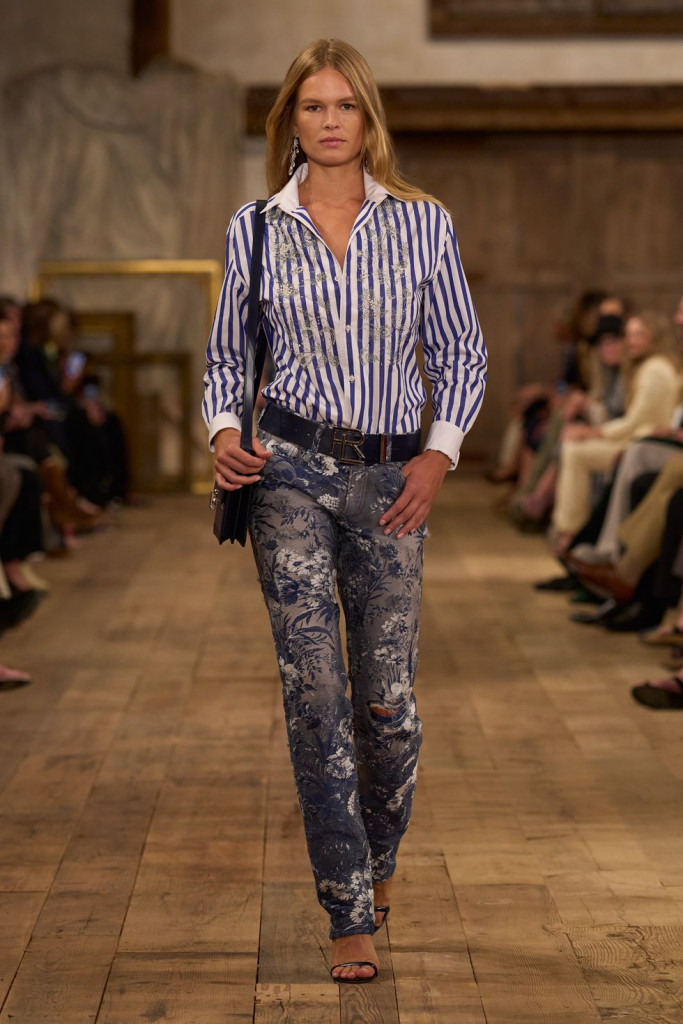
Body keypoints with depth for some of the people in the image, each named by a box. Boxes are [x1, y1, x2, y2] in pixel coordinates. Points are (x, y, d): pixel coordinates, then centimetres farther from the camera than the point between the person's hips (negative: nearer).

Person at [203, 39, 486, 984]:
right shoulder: (254, 229, 6)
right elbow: (226, 357, 13)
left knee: (387, 697, 1)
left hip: (390, 479, 1)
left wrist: (440, 453, -5)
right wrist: (225, 430, -6)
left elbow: (463, 352, 8)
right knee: (315, 691, -6)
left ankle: (379, 860, 33)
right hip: (289, 468, 0)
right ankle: (351, 916, 4)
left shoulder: (423, 224, 6)